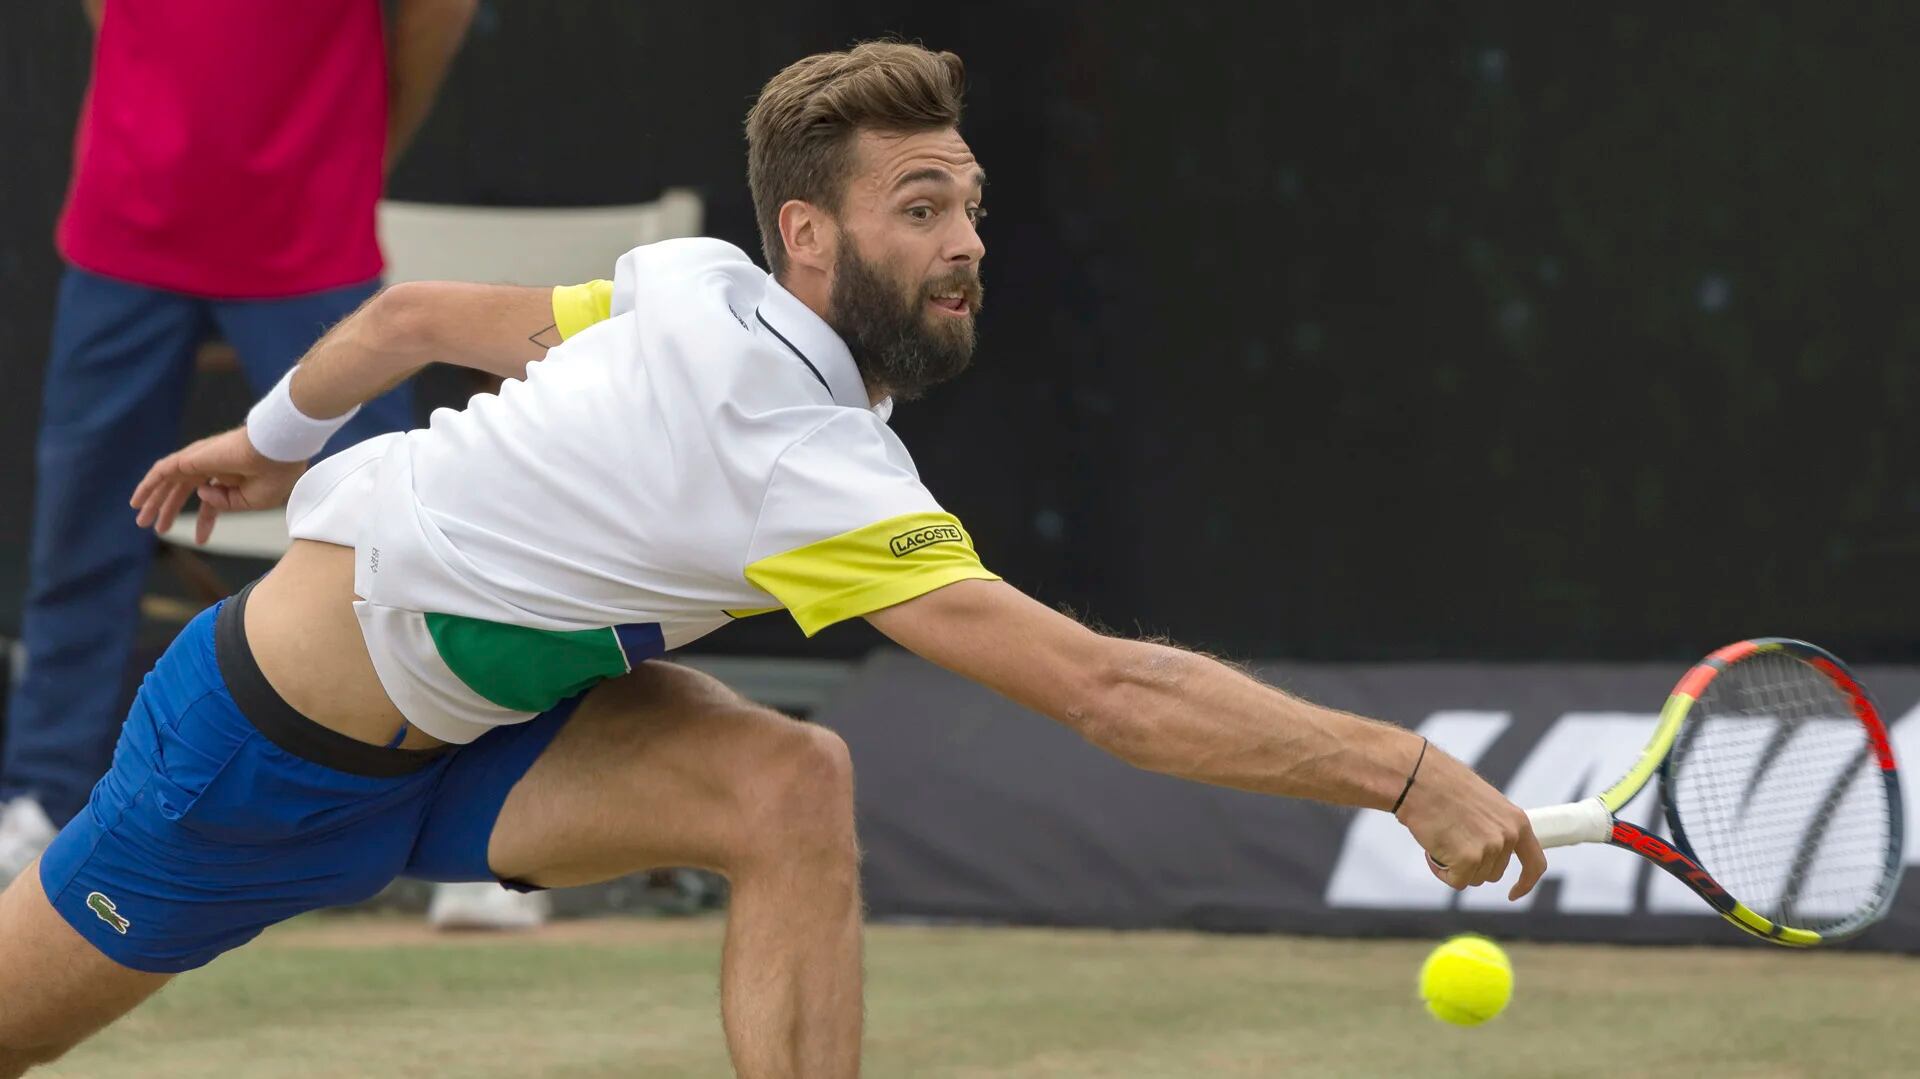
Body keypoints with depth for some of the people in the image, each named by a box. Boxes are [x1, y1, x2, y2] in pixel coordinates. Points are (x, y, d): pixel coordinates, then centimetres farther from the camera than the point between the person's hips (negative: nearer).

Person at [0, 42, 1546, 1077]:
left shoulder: (701, 288, -10)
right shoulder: (800, 460, -34)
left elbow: (417, 314, 7)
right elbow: (1112, 693, -39)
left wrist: (274, 439, 26)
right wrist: (1410, 773, -38)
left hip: (458, 719, 8)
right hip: (275, 745, -7)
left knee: (790, 785, -16)